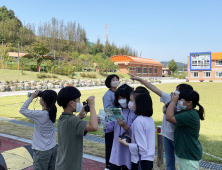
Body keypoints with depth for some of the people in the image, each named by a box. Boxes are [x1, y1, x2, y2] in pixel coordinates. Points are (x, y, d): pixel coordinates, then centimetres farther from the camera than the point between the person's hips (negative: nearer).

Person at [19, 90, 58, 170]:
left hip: (42, 151, -6)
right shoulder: (52, 112, -5)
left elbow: (22, 110, -10)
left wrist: (32, 97, -5)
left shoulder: (39, 114, -22)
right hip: (53, 148, 6)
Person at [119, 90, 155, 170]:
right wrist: (131, 138, 9)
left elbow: (141, 148, -23)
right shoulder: (149, 119, 4)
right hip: (149, 160, 9)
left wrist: (126, 144, -12)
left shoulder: (138, 121, -22)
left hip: (141, 162, -8)